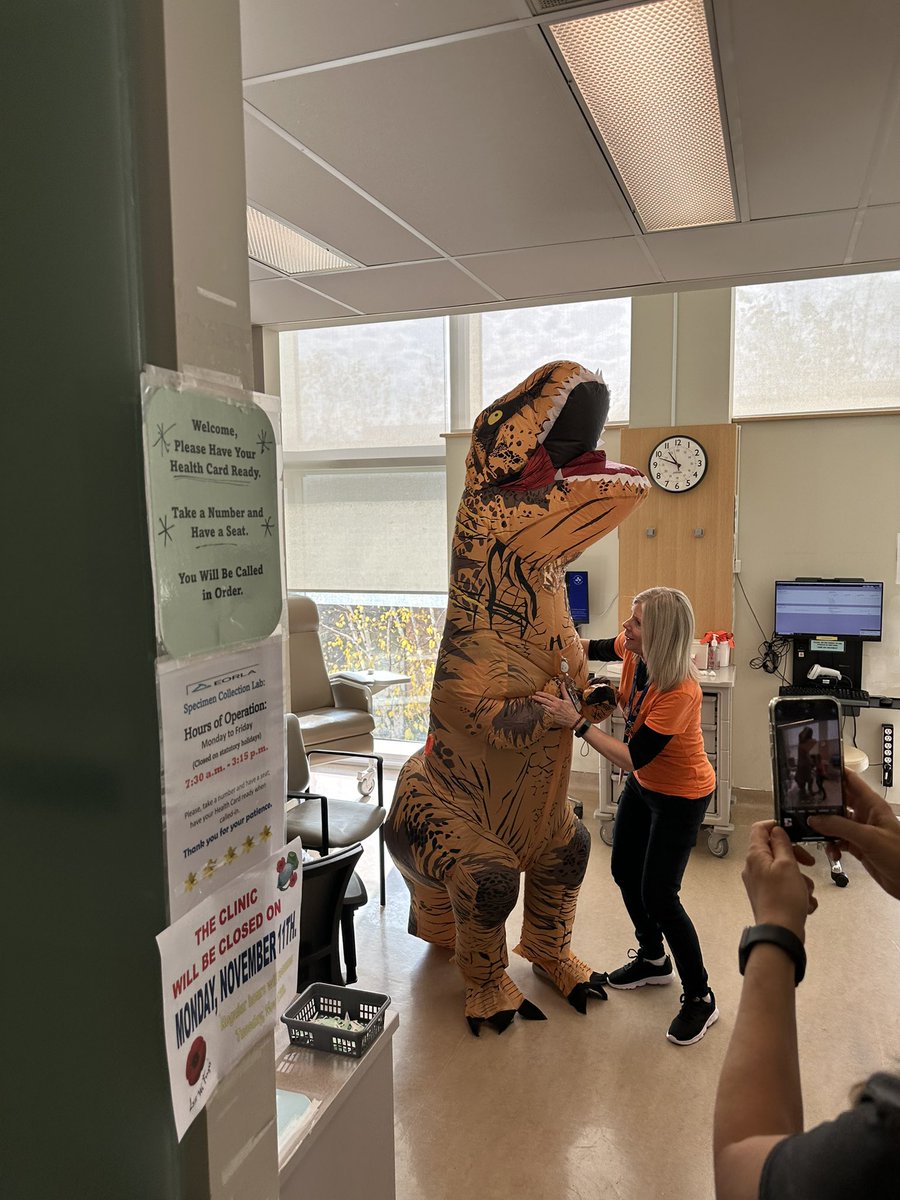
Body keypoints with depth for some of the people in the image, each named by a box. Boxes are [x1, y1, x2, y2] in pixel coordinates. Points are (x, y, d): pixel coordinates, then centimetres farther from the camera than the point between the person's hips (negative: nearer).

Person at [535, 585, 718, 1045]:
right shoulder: (632, 651, -16)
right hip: (642, 786, 8)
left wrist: (577, 723, -37)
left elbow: (633, 759, -36)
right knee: (624, 872, 17)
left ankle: (699, 998, 18)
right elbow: (595, 647, 8)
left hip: (680, 797, -8)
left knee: (658, 895, -5)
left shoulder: (680, 692, -36)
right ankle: (653, 959, 42)